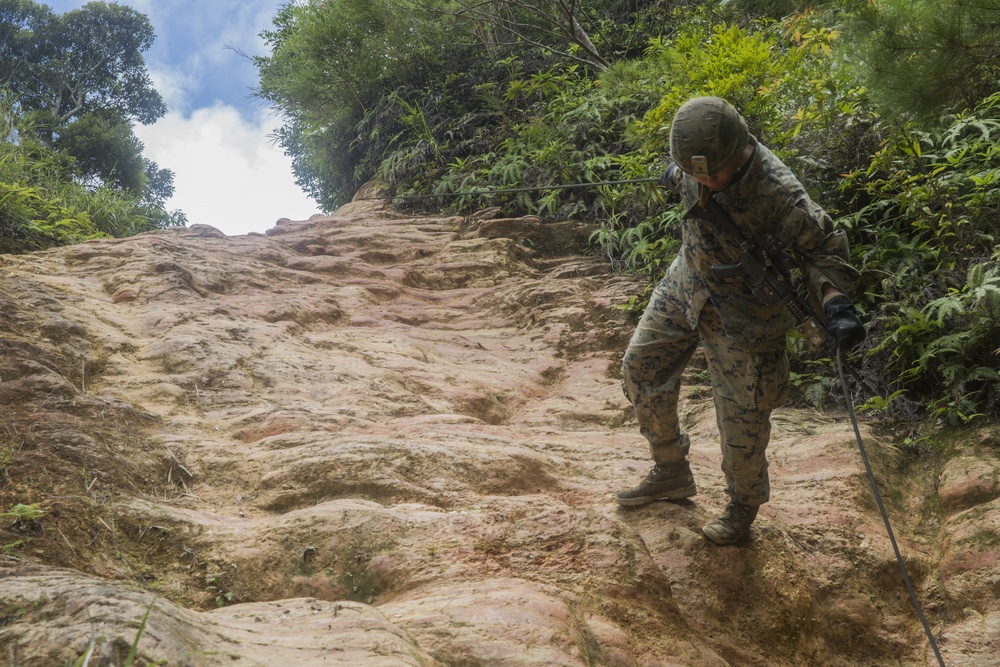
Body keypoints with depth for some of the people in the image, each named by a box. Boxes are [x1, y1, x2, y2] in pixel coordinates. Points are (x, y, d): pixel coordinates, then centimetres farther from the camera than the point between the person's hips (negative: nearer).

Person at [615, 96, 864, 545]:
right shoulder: (698, 162, -15)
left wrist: (835, 301, -35)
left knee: (741, 417, 1)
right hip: (686, 285, 6)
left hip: (742, 314, -6)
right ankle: (672, 473, 33)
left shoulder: (778, 193, -32)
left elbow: (824, 247, -21)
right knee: (641, 370, 12)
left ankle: (743, 504, 31)